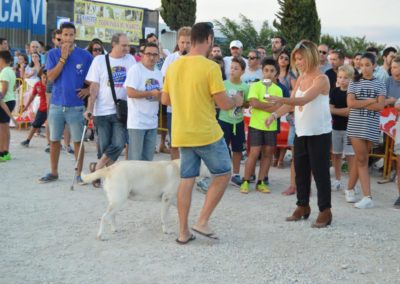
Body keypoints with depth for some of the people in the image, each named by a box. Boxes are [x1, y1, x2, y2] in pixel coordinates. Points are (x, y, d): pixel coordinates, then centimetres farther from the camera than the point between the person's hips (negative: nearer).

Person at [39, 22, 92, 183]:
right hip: (56, 104, 2)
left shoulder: (85, 55, -1)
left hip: (76, 106, -2)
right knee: (54, 140, 9)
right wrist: (63, 58, -13)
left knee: (77, 141, 1)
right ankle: (53, 173, 22)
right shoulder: (53, 54, 2)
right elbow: (51, 77, -9)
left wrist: (88, 89, -8)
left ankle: (79, 173, 12)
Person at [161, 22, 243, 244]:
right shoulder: (210, 67, -14)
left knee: (186, 180, 12)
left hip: (181, 134, 6)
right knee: (223, 174, 11)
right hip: (207, 133, -6)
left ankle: (183, 232, 15)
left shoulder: (174, 66, 5)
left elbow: (165, 99, 14)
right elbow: (223, 104, -14)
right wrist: (237, 101, 7)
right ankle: (202, 222, 7)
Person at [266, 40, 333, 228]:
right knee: (300, 171, 12)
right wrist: (275, 115, -11)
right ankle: (303, 206, 24)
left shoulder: (321, 79, -14)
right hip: (301, 132, 7)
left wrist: (280, 99, -39)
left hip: (319, 133, -7)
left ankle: (325, 211, 9)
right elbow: (292, 103, 5)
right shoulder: (300, 78, 10)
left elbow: (303, 100, -27)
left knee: (320, 172, -1)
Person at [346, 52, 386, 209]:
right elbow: (350, 103, -6)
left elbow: (380, 106, -5)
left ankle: (350, 188, 18)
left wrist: (360, 104, -9)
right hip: (356, 126, 0)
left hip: (371, 127, 0)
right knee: (362, 160, -4)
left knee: (361, 159, 5)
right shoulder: (354, 83, 7)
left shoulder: (379, 84, 7)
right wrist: (370, 101, -7)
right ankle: (367, 197, -7)